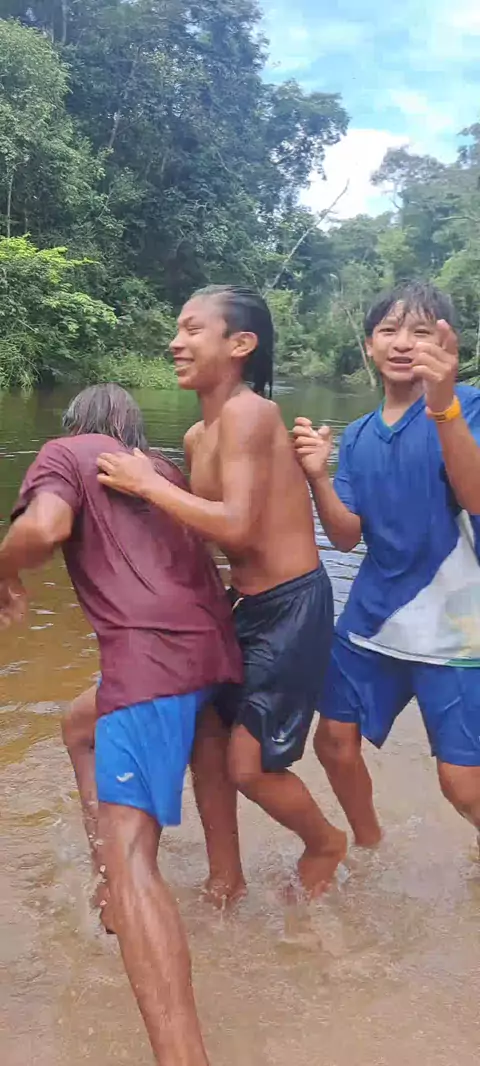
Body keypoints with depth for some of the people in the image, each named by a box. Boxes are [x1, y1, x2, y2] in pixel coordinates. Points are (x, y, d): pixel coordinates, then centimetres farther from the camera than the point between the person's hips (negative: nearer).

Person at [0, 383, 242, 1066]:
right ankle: (105, 874, 39)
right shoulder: (163, 470, 27)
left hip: (151, 658, -8)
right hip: (211, 647, 8)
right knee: (82, 723, 34)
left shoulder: (66, 453, 8)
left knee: (131, 858, -14)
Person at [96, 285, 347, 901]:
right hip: (246, 604, 9)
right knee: (205, 735, 13)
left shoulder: (248, 412, -19)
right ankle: (225, 880, 34)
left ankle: (325, 844, 31)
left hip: (292, 608, -8)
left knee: (249, 766, -1)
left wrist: (147, 484, -19)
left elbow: (236, 527, -28)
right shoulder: (197, 437, 8)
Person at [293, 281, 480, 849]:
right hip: (370, 618, 6)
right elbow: (346, 536, 3)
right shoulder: (357, 436, 8)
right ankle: (368, 848, 41)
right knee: (335, 744, 13)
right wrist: (318, 477, -15)